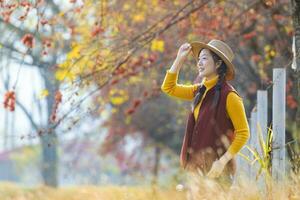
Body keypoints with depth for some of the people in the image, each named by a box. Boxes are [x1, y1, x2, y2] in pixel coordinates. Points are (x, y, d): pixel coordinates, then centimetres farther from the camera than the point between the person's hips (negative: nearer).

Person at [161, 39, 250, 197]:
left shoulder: (229, 95, -12)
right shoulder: (200, 91, 11)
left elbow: (243, 134, -12)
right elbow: (169, 88, 21)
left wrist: (223, 161, -19)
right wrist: (179, 59, 11)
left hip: (215, 168, -7)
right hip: (196, 166, 7)